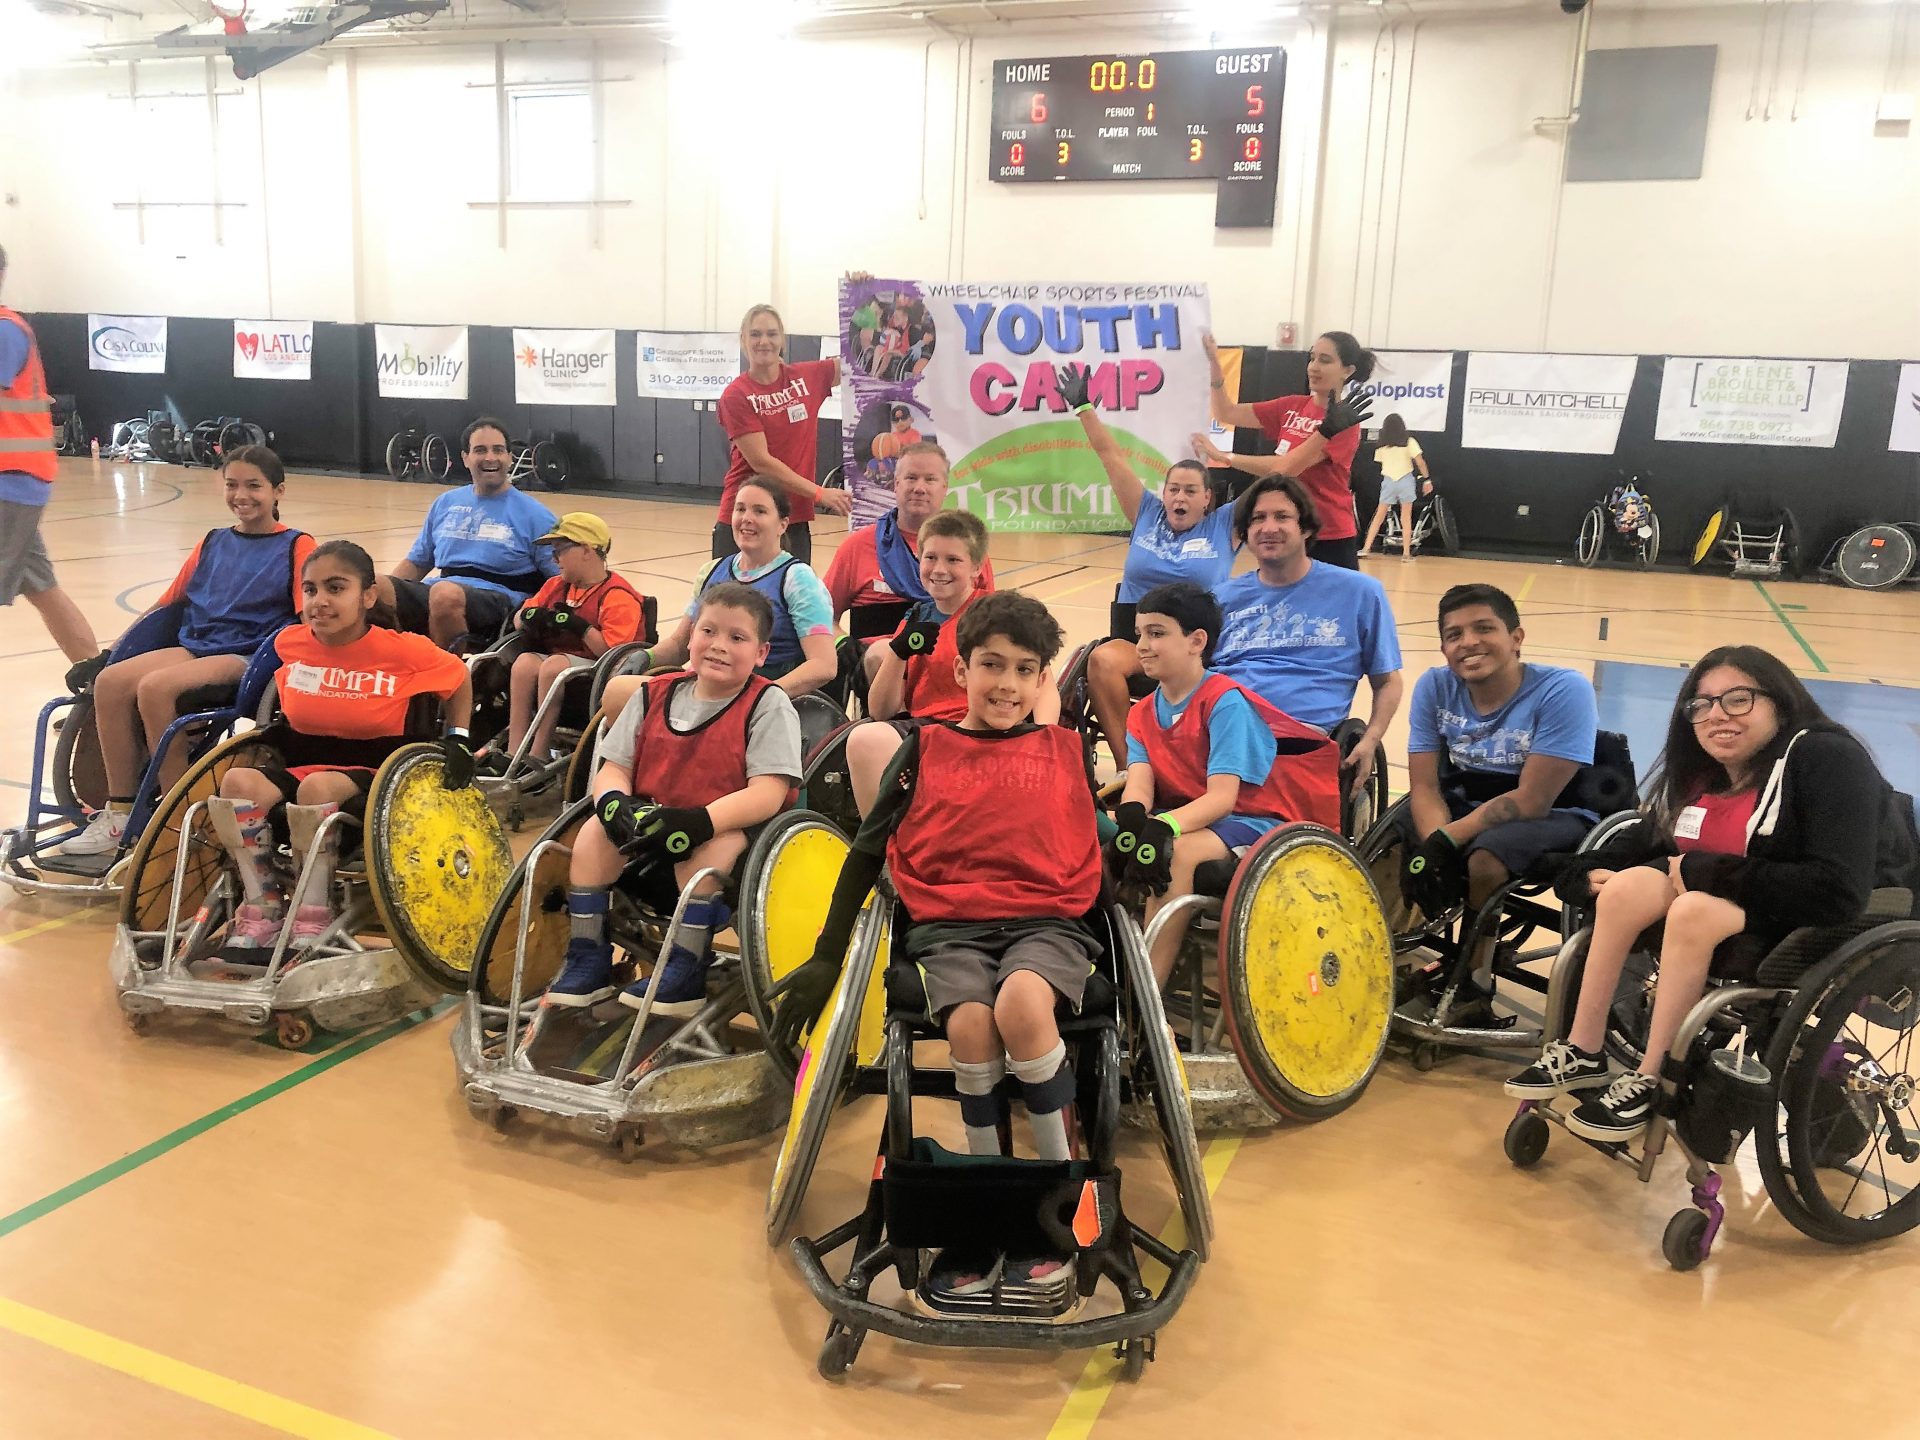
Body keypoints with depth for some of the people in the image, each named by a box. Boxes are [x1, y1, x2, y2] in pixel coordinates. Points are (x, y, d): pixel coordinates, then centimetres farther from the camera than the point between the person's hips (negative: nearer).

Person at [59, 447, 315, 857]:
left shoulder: (296, 545, 4)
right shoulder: (212, 543, 21)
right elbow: (166, 604, 24)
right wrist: (107, 653, 18)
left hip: (247, 657, -6)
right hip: (193, 647, 6)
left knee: (155, 688, -30)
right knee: (110, 681, -20)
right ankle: (120, 812, -11)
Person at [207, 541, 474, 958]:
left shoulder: (403, 650, -11)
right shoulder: (289, 643, 1)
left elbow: (460, 678, 6)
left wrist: (458, 741, 0)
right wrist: (272, 723, 13)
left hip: (373, 776, -4)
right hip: (300, 766, 4)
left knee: (317, 787, -38)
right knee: (238, 782, -28)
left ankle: (314, 919, -20)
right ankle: (262, 910, -12)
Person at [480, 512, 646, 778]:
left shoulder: (618, 596, -10)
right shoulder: (557, 586, 17)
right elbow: (519, 618, 19)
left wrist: (579, 626, -22)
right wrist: (532, 617, -3)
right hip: (556, 659, 7)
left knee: (554, 665, -33)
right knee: (526, 661, -23)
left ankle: (537, 754, -28)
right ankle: (514, 751, -27)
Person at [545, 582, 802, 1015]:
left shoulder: (768, 704, -8)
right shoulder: (656, 696, 7)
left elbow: (768, 793, -20)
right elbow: (611, 770, 5)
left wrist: (699, 822, -35)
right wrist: (616, 803, -20)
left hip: (728, 834, -4)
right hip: (649, 834, 5)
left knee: (712, 845, -35)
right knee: (596, 830, -20)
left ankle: (686, 970, -23)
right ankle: (587, 960, -9)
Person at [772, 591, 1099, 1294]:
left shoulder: (1067, 750, 15)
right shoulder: (928, 749, 13)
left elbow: (1096, 850, 21)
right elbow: (868, 851, 14)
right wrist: (826, 958, 12)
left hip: (1047, 920, 0)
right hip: (949, 924, 1)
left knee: (1022, 1003, -34)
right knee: (971, 1023, -31)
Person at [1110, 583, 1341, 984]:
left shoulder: (1226, 701, -12)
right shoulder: (1142, 714, 8)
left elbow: (1221, 797, -21)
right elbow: (1139, 784, -8)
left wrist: (1164, 826, -39)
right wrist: (1132, 817, -32)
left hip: (1249, 821, -6)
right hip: (1182, 817, 6)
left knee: (1175, 853, -36)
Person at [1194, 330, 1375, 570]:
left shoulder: (1343, 422, -12)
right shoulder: (1292, 406, 8)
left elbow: (1287, 467, -21)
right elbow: (1226, 413, 10)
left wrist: (1223, 456, -22)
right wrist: (1214, 365, -3)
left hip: (1330, 540, -6)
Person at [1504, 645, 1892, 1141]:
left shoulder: (1828, 759, -18)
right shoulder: (1699, 774, 5)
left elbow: (1838, 891, -28)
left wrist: (1705, 872, -23)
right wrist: (1589, 873, -9)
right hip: (1732, 913, 7)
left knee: (1693, 909, -32)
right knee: (1628, 886, -19)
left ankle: (1648, 1082, -22)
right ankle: (1582, 1053, -12)